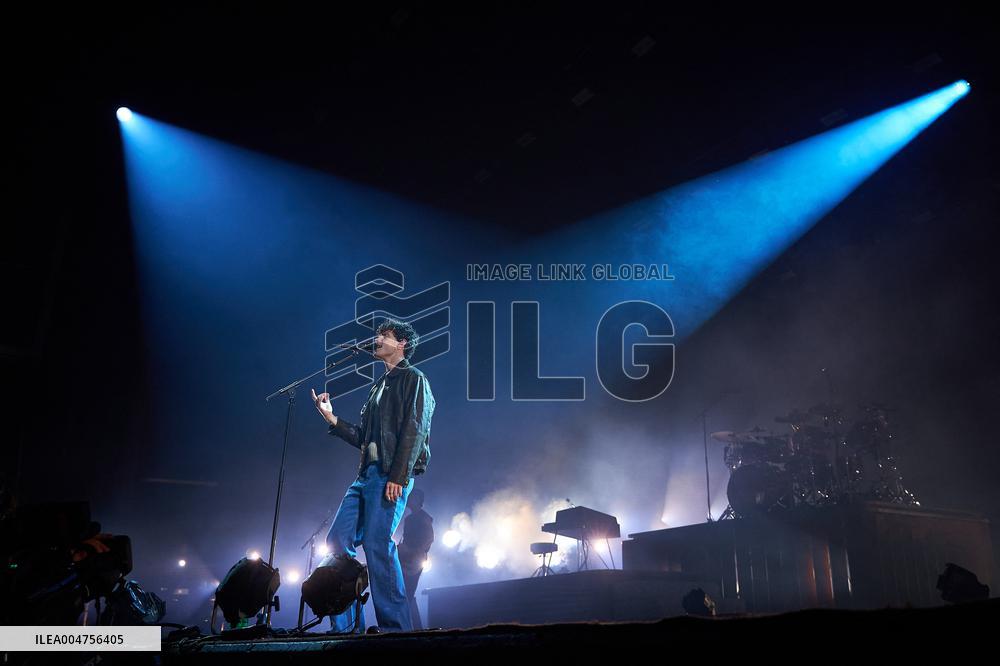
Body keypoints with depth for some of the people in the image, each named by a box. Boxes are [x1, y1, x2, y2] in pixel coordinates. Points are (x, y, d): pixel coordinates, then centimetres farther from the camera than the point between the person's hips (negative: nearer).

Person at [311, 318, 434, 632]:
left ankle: (395, 626, -5)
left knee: (377, 544, -14)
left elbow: (414, 431, -12)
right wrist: (331, 418, 15)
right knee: (338, 540, 3)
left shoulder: (414, 379, 0)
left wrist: (398, 477, -21)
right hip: (367, 474, 9)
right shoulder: (379, 386, 25)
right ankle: (346, 626, 9)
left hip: (391, 475, -9)